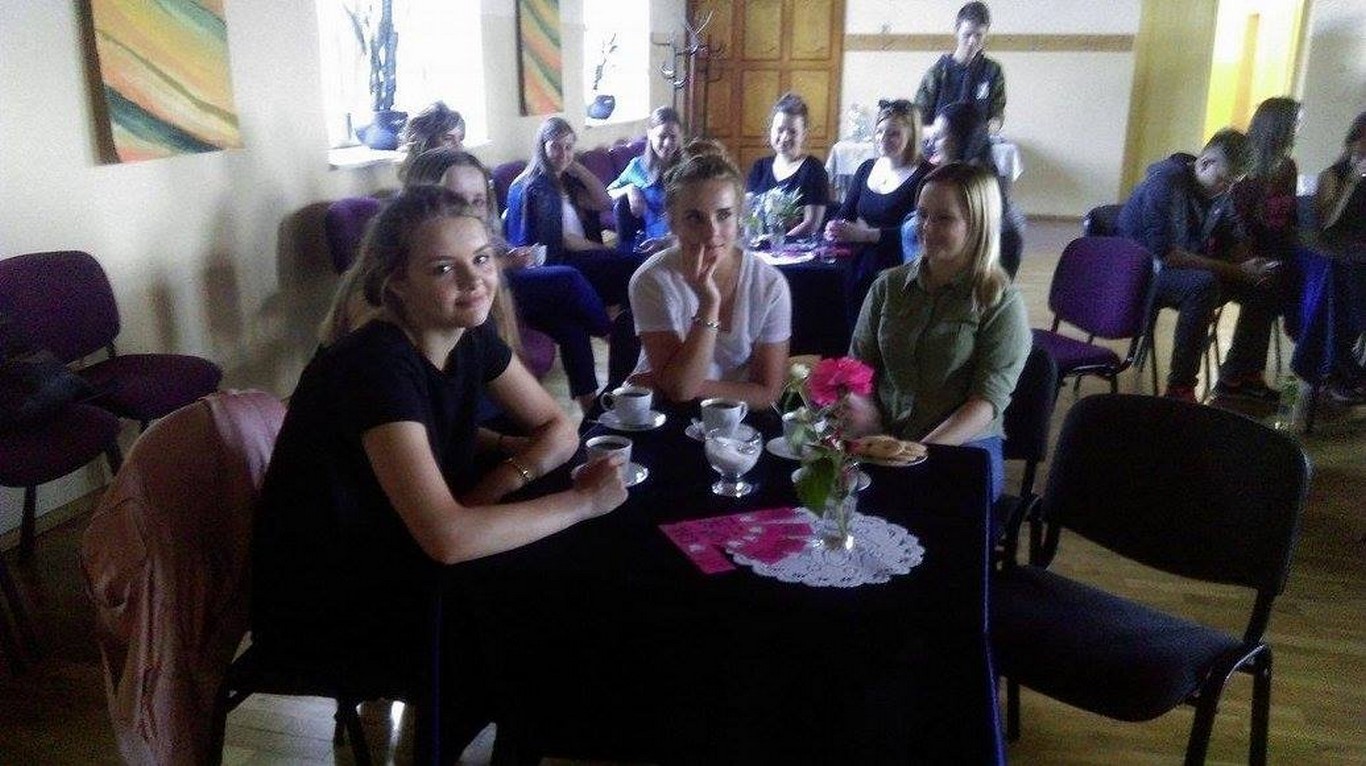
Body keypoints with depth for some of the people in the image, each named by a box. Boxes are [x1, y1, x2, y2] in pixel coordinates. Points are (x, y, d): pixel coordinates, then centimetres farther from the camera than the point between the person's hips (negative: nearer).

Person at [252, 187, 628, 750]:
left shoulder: (470, 335, -6)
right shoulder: (377, 366, -30)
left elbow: (557, 430, 2)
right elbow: (448, 538, -37)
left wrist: (499, 483, -17)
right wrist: (584, 500, -26)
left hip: (397, 560, 7)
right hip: (325, 610, -7)